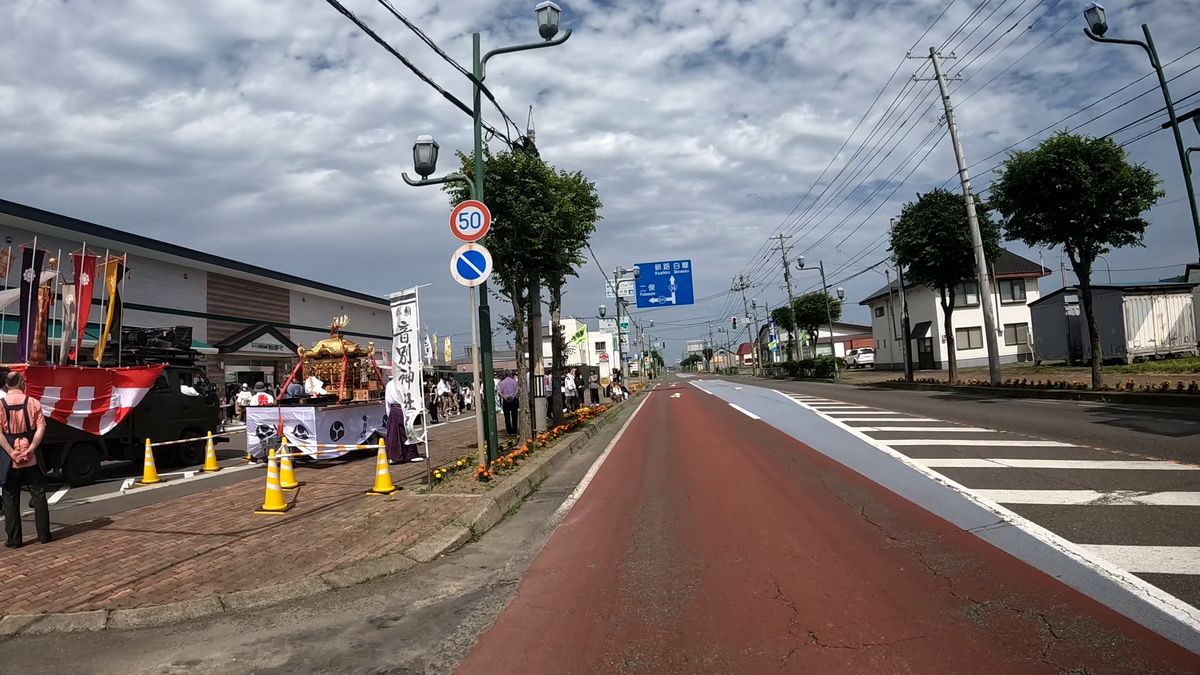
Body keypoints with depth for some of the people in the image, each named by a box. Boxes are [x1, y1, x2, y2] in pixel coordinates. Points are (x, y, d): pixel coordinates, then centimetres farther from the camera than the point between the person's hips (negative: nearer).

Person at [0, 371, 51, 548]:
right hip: (32, 459, 0)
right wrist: (30, 449, -9)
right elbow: (40, 429, -10)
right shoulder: (33, 402, -3)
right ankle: (44, 535, 13)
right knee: (39, 497, 9)